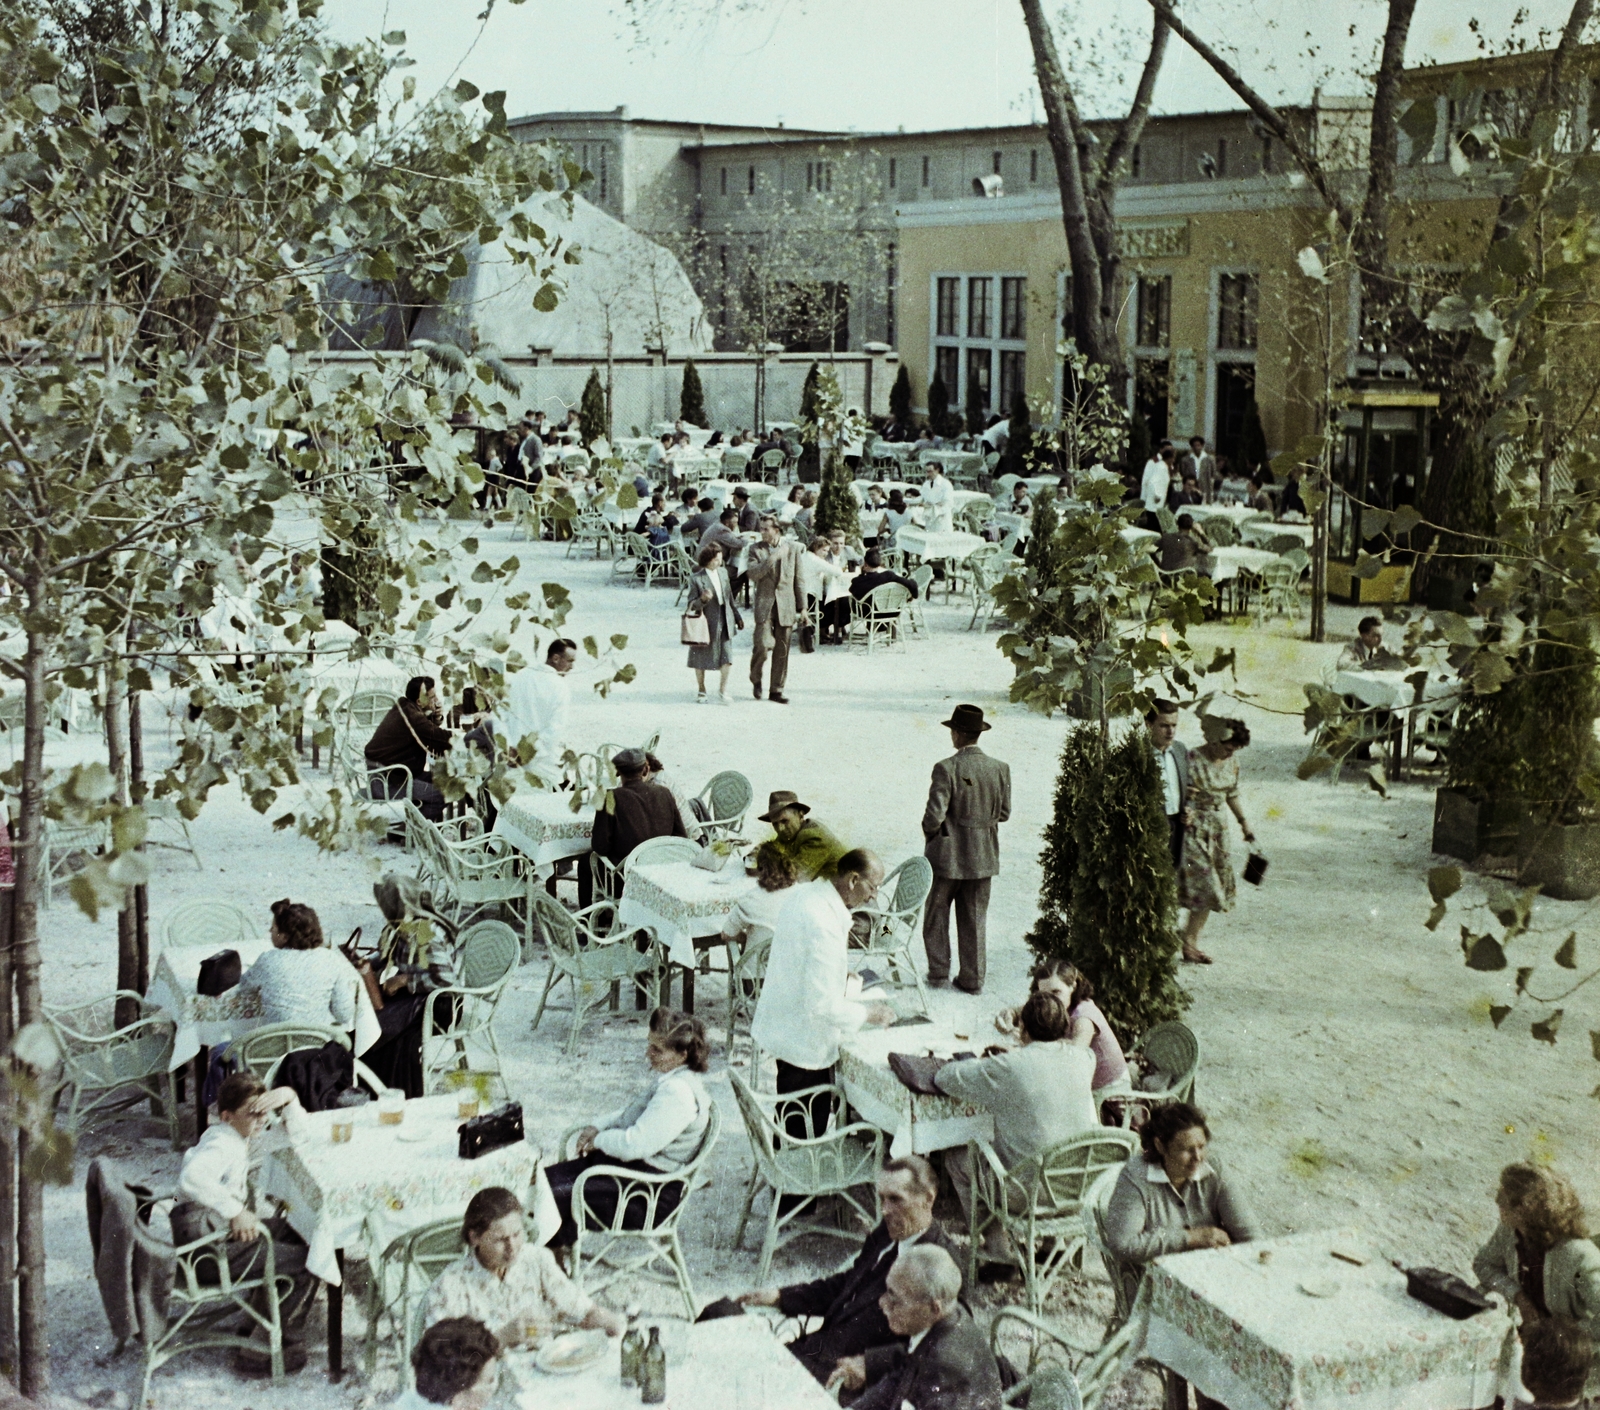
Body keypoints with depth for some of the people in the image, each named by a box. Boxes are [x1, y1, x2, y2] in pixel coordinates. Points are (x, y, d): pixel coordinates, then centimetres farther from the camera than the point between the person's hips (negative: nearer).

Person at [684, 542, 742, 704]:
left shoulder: (723, 572, 6)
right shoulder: (697, 579, -12)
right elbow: (691, 606, -11)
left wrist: (737, 616, 20)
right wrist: (702, 600, -31)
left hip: (724, 621, 4)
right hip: (706, 622, -4)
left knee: (726, 658, -2)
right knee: (701, 659, 8)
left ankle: (723, 691, 8)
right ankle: (701, 691, 26)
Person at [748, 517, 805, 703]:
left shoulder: (793, 549, 8)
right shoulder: (756, 550, 4)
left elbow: (798, 579, 10)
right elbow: (752, 574, -11)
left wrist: (802, 607, 8)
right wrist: (772, 558, -19)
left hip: (786, 605, 2)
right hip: (764, 604, -2)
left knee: (782, 650, 4)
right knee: (763, 644, -16)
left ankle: (776, 690, 13)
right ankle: (755, 678, 12)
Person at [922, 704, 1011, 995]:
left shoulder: (946, 769, -18)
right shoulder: (1000, 769, -5)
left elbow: (934, 814, -21)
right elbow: (1004, 813, 3)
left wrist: (930, 831, 0)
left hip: (947, 855, -4)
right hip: (983, 857, 4)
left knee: (936, 916, 14)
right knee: (974, 919, 13)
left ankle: (939, 972, 20)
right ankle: (973, 978, 17)